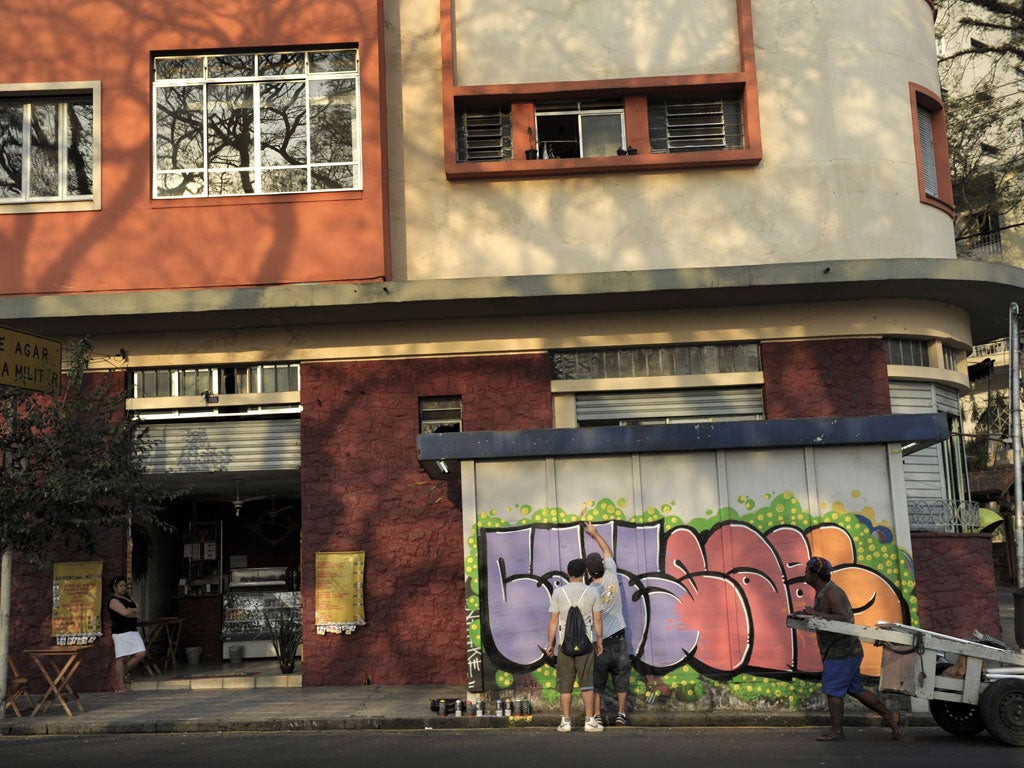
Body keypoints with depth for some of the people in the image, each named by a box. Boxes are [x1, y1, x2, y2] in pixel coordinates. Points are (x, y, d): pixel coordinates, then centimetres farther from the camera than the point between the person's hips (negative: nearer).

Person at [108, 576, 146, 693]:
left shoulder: (129, 599, 20)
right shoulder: (114, 601, -6)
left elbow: (140, 611, 10)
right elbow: (124, 612, -20)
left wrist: (130, 610, -8)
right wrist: (134, 612, -2)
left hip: (133, 631, 8)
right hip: (121, 632, -8)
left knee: (141, 654, 0)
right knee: (121, 658, -5)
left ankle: (124, 672, 20)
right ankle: (121, 686, -1)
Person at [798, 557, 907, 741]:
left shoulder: (832, 593, -19)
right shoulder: (821, 592, 13)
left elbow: (843, 619, -30)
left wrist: (816, 613, -32)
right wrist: (807, 614, 15)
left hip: (842, 652, -10)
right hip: (846, 650, 10)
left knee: (832, 690, -4)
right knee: (855, 689, 15)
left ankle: (836, 731, 3)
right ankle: (891, 717, 20)